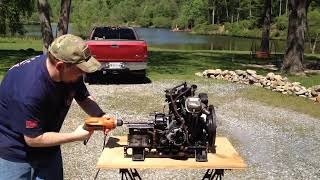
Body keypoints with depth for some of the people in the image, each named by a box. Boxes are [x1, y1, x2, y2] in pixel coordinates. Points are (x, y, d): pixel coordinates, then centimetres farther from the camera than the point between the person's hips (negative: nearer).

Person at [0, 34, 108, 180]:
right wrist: (75, 136, -20)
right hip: (14, 152, -6)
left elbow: (84, 98, 2)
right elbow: (33, 139, -26)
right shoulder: (30, 89, -35)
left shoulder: (71, 73, -15)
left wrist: (100, 116, -17)